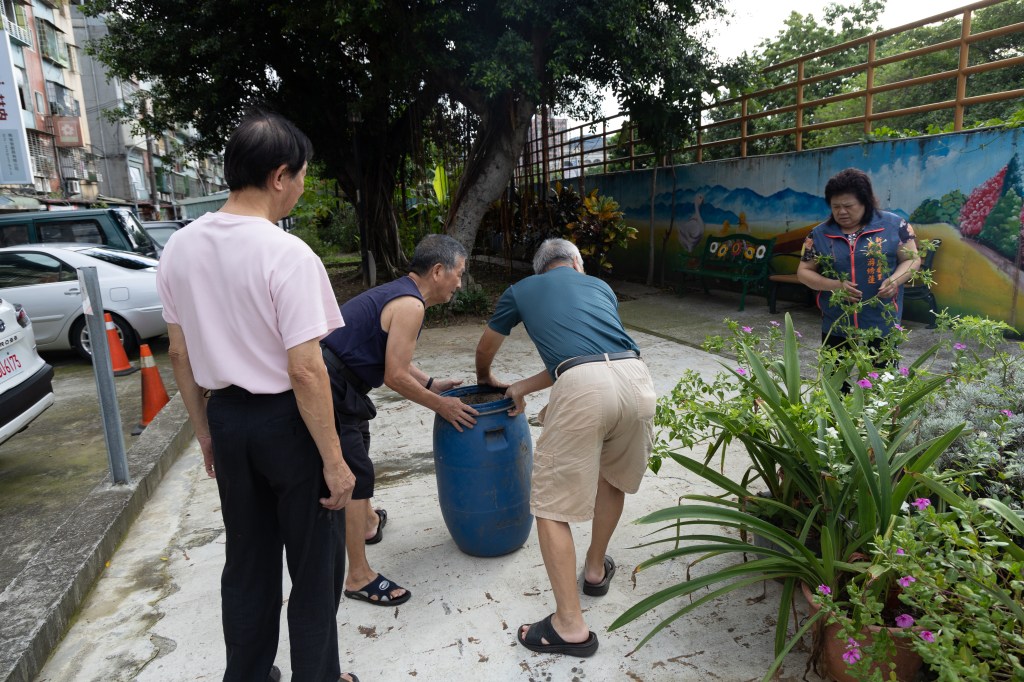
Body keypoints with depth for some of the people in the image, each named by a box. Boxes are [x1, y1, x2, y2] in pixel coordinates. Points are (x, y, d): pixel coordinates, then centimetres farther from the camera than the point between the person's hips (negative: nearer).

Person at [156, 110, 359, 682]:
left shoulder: (180, 248, 1)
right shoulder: (287, 255, -20)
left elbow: (180, 354, 8)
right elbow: (305, 370, -22)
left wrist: (204, 430, 18)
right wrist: (334, 461, -14)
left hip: (226, 419, 7)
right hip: (286, 420, -6)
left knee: (247, 560, 22)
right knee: (315, 565, 13)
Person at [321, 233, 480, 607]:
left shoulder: (398, 292, 14)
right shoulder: (410, 305, -17)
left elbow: (391, 357, 22)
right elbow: (395, 377, -19)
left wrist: (431, 383, 17)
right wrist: (441, 405, -7)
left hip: (332, 379, 11)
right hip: (328, 387, -11)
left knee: (359, 440, 28)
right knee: (355, 474, -5)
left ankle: (368, 521, 51)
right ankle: (359, 577, 6)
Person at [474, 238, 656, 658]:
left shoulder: (521, 290, 26)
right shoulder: (600, 286, 33)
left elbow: (486, 350, 40)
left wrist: (485, 380, 62)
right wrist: (523, 388, 37)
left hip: (584, 388, -4)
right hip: (635, 378, 5)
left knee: (552, 504, 9)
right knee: (612, 477, 29)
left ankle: (570, 627, 14)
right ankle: (596, 569, 46)